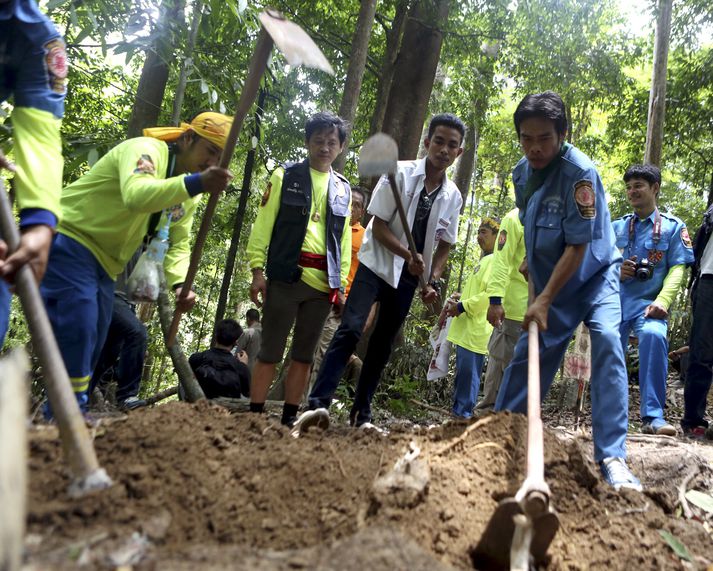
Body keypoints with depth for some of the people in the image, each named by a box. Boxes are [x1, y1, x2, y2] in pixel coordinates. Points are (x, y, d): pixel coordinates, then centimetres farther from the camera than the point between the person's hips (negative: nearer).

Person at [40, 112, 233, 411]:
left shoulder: (189, 193, 8)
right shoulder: (145, 149, -20)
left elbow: (179, 243, 6)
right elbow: (136, 195, -41)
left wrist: (180, 283, -13)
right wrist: (197, 183, -54)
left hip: (103, 264, 9)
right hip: (69, 241, -9)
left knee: (92, 344, 9)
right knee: (77, 333, -19)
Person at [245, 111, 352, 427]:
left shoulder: (343, 189, 16)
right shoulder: (286, 176, 5)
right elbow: (263, 224, 2)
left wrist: (341, 283, 12)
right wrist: (258, 270, -6)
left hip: (323, 283, 4)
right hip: (286, 277, -3)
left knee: (304, 355, 8)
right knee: (270, 352, -1)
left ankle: (289, 418, 16)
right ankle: (255, 415, 6)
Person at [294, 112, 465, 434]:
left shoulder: (452, 196, 3)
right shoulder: (400, 173, -9)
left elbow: (443, 245, 11)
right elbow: (379, 226, -11)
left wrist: (433, 281, -1)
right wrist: (408, 255, -22)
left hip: (408, 277, 5)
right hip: (376, 265, -4)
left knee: (383, 344, 7)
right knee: (351, 329, -20)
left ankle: (361, 413, 15)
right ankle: (319, 403, -25)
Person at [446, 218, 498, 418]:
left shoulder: (494, 260, -11)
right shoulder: (485, 260, 21)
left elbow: (491, 294, -22)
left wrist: (462, 306, -16)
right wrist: (459, 302, 13)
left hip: (475, 330, -10)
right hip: (467, 328, 11)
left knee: (468, 373, -9)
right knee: (462, 373, 14)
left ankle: (463, 413, -6)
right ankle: (458, 410, 20)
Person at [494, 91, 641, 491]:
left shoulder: (580, 172, -23)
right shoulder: (522, 173, -1)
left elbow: (578, 247, -25)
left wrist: (545, 301, -26)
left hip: (594, 276, -6)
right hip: (549, 280, 6)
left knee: (607, 339, -28)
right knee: (527, 356, 6)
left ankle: (612, 457, -28)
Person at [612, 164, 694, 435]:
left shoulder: (673, 226, 7)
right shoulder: (617, 227, 15)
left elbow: (677, 269, -1)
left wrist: (662, 301, -17)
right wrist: (616, 273, -9)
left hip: (648, 303, -3)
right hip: (616, 301, 4)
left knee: (653, 335, -32)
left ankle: (653, 416, -28)